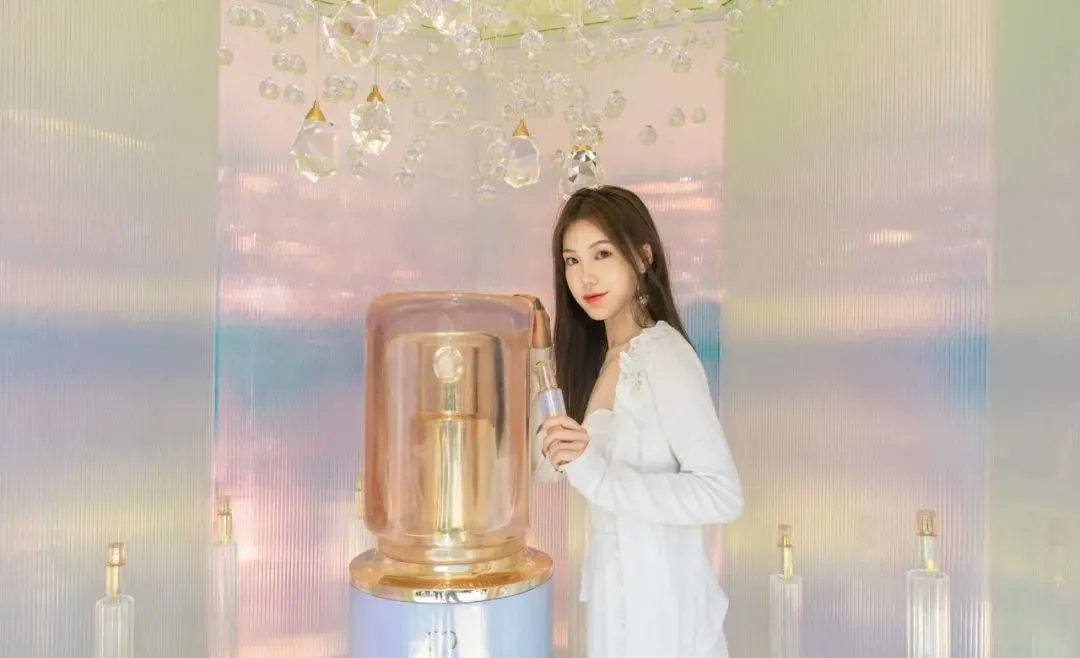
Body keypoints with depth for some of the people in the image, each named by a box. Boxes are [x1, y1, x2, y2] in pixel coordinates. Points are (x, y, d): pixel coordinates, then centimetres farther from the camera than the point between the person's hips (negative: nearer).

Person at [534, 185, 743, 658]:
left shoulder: (664, 357, -20)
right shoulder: (598, 355, 5)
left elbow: (724, 495, -27)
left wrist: (600, 477, -32)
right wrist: (555, 451, -13)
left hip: (660, 601, -7)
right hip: (613, 590, 7)